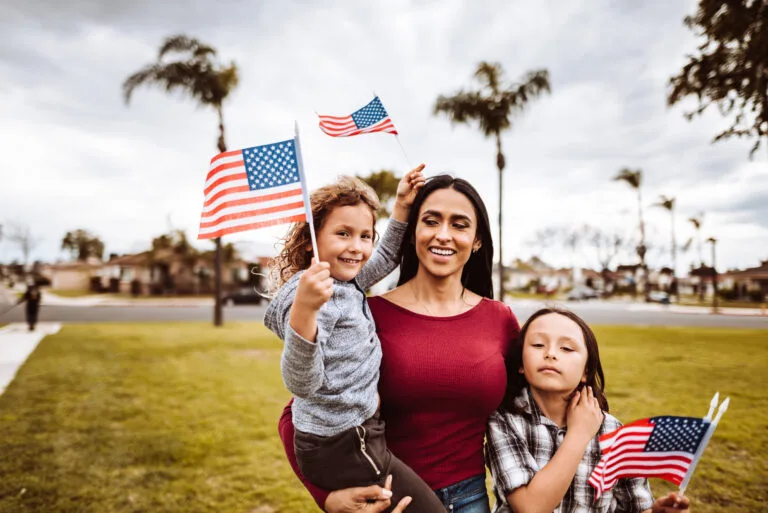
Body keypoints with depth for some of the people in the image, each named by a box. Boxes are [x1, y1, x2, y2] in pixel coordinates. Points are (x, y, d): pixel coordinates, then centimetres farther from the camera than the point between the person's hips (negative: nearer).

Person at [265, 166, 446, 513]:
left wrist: (402, 206, 12)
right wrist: (304, 311, -49)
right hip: (343, 450, -9)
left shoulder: (346, 283, 4)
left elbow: (386, 259, 22)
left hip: (355, 435, 9)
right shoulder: (311, 294, -23)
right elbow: (302, 384, -33)